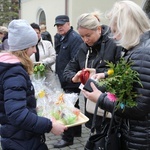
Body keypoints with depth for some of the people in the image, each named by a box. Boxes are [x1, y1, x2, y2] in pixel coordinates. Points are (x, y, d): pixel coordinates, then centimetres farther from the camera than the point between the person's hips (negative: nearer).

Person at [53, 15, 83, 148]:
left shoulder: (75, 38, -16)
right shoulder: (61, 38, 15)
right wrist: (59, 74, 15)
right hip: (65, 80, 10)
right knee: (73, 106, 19)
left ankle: (68, 138, 9)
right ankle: (76, 131, 33)